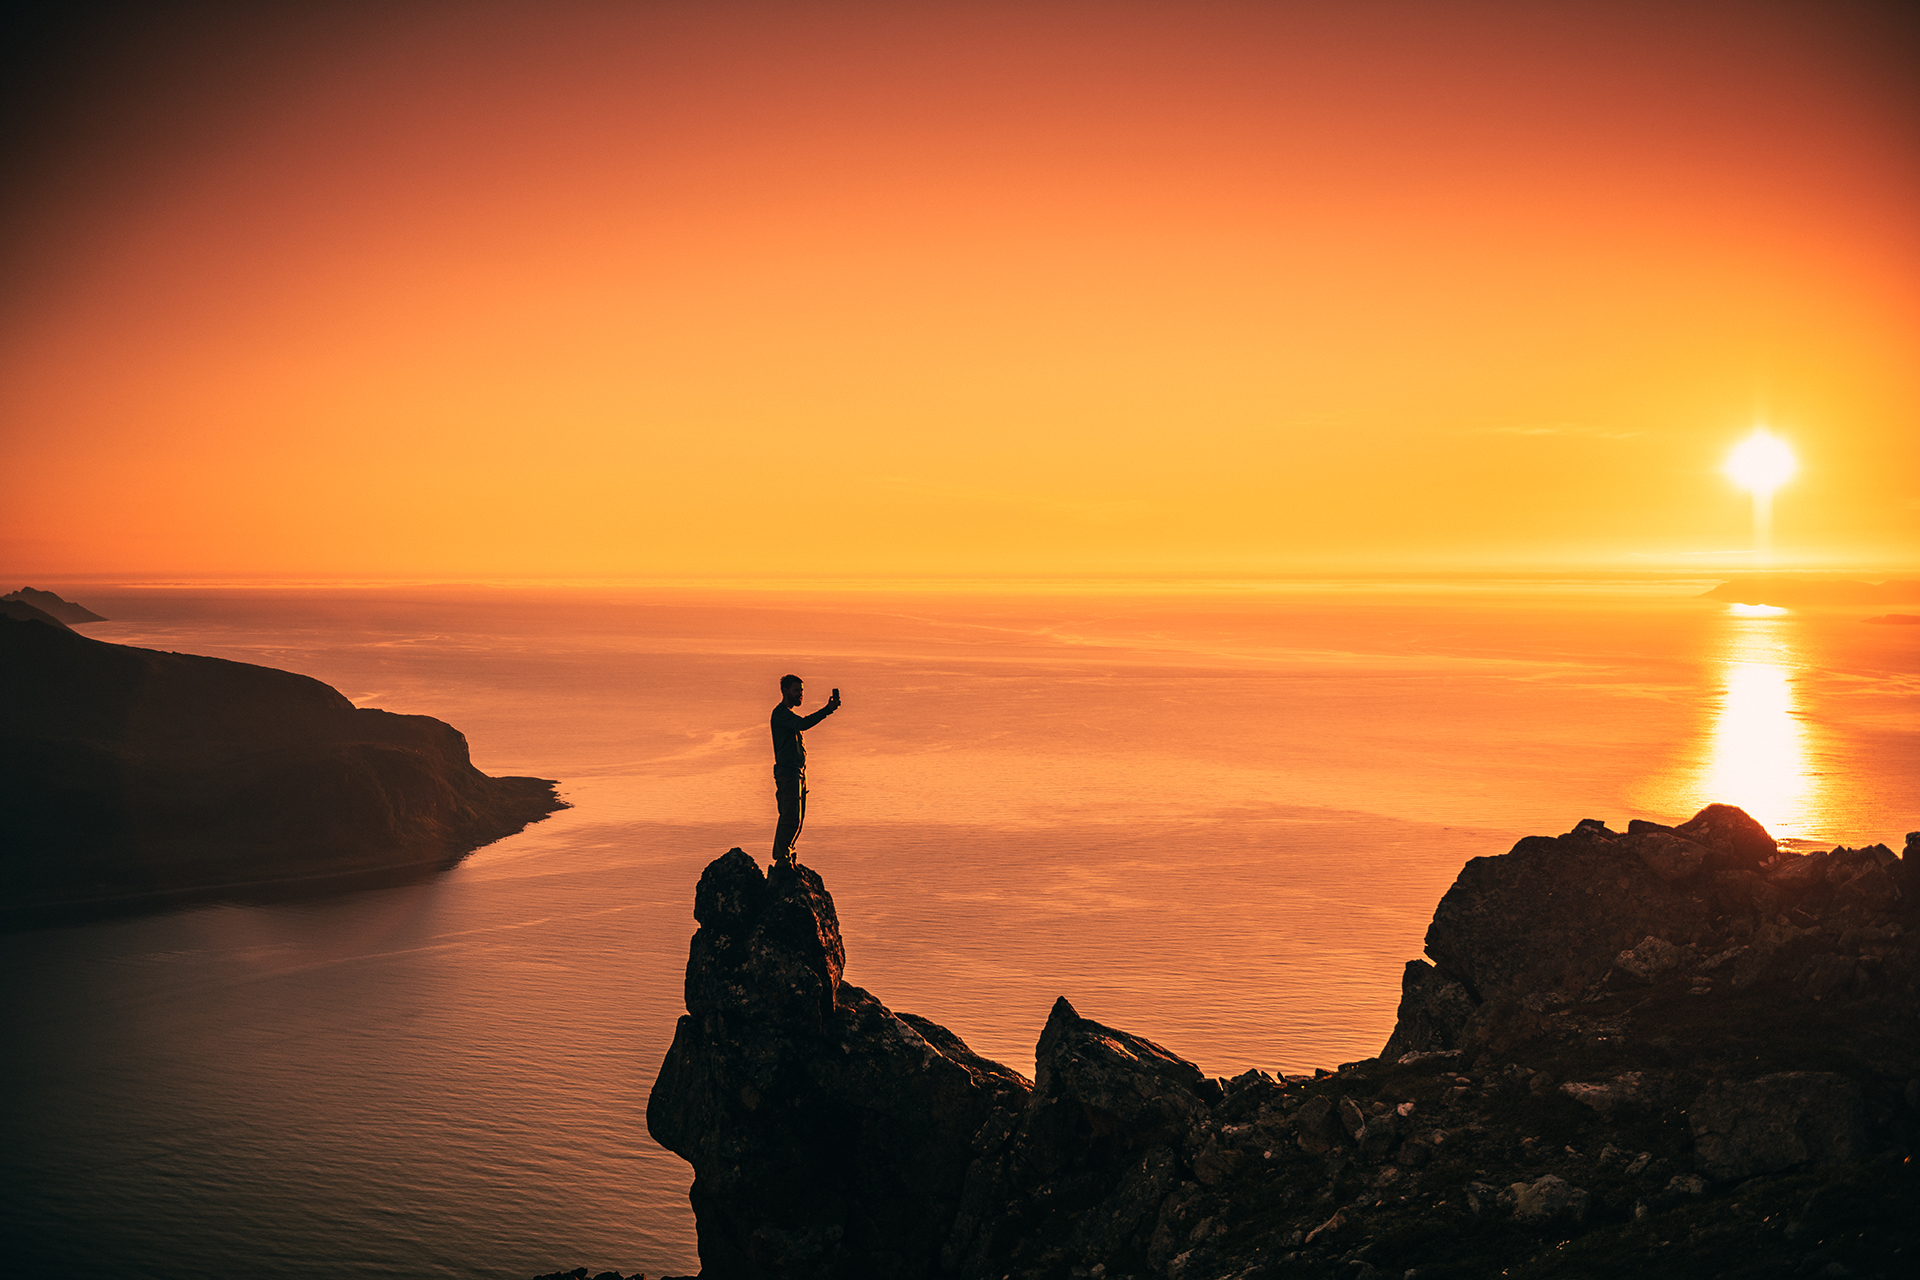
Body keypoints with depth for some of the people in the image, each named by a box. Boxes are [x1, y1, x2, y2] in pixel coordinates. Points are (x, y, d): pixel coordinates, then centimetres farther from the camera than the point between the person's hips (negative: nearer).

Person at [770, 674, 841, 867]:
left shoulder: (789, 714, 24)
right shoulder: (780, 713, -9)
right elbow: (802, 724, -25)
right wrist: (827, 710, -26)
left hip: (798, 773, 10)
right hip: (787, 772, -10)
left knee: (796, 819, 10)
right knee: (791, 818, -14)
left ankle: (783, 856, 15)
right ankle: (782, 859, -12)